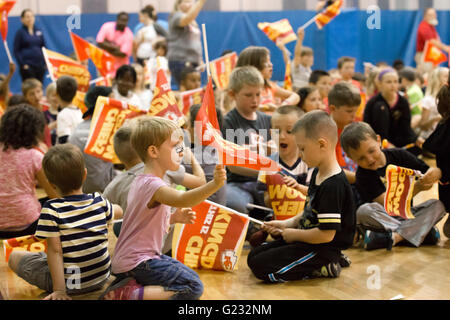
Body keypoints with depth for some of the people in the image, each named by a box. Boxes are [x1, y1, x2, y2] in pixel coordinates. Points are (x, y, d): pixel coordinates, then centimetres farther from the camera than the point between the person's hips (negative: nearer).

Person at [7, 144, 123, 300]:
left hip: (71, 283, -5)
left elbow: (55, 250, -19)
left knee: (15, 257, 10)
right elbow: (118, 212, 19)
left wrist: (59, 290, -17)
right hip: (101, 278, 5)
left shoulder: (52, 210, -18)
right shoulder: (99, 202, -3)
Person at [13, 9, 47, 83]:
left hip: (40, 66, 4)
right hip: (27, 66, -4)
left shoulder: (39, 31, 11)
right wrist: (22, 64, -13)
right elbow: (16, 51, -3)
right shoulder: (20, 32, -1)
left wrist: (46, 62, 5)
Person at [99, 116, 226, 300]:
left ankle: (129, 282, 13)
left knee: (182, 269, 27)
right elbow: (181, 199, -38)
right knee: (193, 287, -15)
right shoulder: (152, 185, -20)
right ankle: (128, 294, -16)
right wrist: (214, 185, -49)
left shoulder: (140, 181, 12)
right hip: (136, 262, -10)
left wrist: (173, 218, 7)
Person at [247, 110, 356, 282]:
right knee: (253, 256, 12)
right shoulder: (318, 173, 7)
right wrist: (288, 223, 7)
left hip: (322, 249, -11)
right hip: (307, 240, 11)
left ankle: (323, 268, -5)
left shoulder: (333, 186, -26)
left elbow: (326, 234, -27)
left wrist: (294, 234, -13)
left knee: (261, 267, -17)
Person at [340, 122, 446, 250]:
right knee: (363, 211, -32)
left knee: (437, 205, -19)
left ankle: (394, 237, -34)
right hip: (383, 218, -3)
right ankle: (419, 231, -30)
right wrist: (416, 188, -30)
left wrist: (434, 173, -23)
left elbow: (436, 172, 3)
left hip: (406, 215, 4)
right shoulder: (363, 175, -10)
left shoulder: (399, 155, 0)